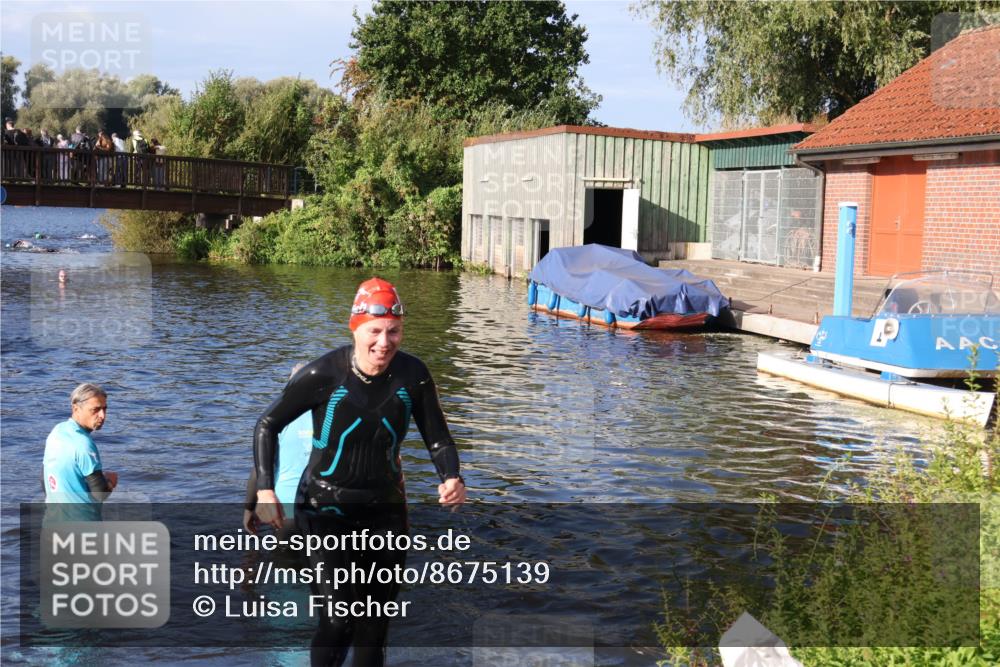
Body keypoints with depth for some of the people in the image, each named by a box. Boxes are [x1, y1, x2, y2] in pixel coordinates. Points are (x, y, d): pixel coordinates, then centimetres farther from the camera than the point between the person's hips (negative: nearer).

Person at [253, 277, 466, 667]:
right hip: (326, 509, -3)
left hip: (386, 509, 4)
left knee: (376, 621, 13)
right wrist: (265, 491, -18)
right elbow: (267, 425, -8)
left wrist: (452, 479, -23)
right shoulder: (324, 375, -19)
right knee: (338, 618, -15)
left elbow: (438, 439, -3)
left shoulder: (412, 375, -11)